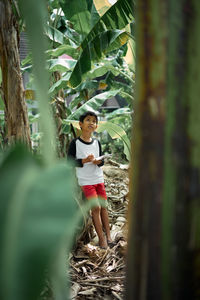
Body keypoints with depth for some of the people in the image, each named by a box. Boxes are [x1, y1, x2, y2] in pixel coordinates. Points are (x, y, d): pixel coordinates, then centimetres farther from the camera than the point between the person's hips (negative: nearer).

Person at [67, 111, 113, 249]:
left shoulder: (97, 142, 7)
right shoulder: (75, 143, -7)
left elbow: (102, 160, 12)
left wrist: (99, 162, -12)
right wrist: (84, 161, -23)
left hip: (99, 179, 5)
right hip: (85, 181, -5)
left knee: (103, 206, 6)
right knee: (95, 207, -9)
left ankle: (108, 235, 16)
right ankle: (101, 237, 2)